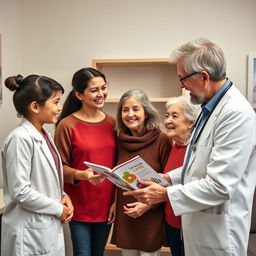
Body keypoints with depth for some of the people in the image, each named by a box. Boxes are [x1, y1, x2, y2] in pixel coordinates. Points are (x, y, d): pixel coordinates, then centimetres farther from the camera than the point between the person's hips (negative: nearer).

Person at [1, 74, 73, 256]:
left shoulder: (44, 135, 7)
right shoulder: (21, 138, -19)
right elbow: (20, 191, -22)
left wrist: (63, 196, -1)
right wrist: (58, 209, -13)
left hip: (51, 226, 8)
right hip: (31, 231, -8)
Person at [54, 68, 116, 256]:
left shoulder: (111, 123, 4)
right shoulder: (67, 125, -11)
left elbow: (117, 164, 10)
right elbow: (59, 167, -8)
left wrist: (116, 201, 6)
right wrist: (81, 175, -26)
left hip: (106, 205, 5)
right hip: (80, 206, -4)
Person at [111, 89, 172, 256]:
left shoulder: (161, 140, -12)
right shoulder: (120, 140, 3)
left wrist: (149, 204, -15)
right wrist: (114, 204, 4)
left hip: (151, 218, -4)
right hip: (124, 216, 4)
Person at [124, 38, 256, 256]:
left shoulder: (237, 114, -24)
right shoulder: (211, 107, 6)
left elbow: (220, 186, -26)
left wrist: (165, 195, -20)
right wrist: (168, 178, 7)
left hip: (218, 230, -8)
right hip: (198, 221, 8)